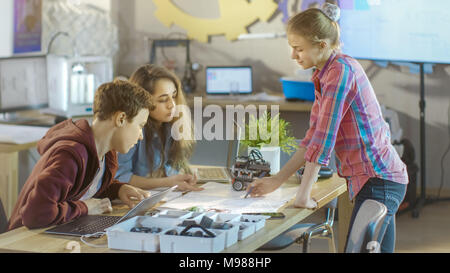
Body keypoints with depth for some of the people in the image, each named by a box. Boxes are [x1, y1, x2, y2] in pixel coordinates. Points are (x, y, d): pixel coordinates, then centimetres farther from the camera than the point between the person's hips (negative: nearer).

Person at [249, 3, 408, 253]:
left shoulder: (341, 69, -17)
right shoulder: (323, 76, 13)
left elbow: (325, 136, -20)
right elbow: (313, 137, 15)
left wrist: (303, 195, -16)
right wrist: (277, 180, 10)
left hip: (377, 180, -9)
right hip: (376, 179, 9)